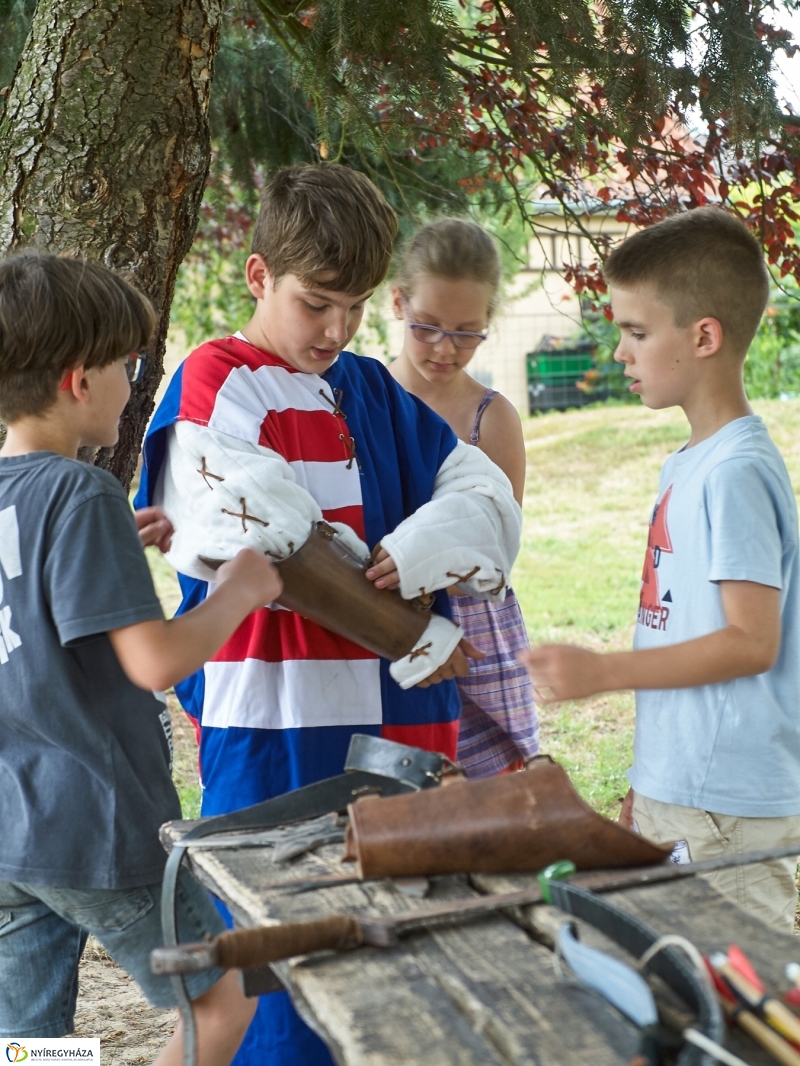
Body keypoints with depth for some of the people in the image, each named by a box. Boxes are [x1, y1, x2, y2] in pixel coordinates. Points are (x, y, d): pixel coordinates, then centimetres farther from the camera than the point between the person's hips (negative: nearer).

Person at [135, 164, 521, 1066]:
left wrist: (410, 559, -14)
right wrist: (420, 641, -10)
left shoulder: (372, 391, 14)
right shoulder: (215, 384, -4)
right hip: (273, 720, -5)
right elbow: (276, 547, -15)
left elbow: (488, 501, 7)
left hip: (395, 710, 6)